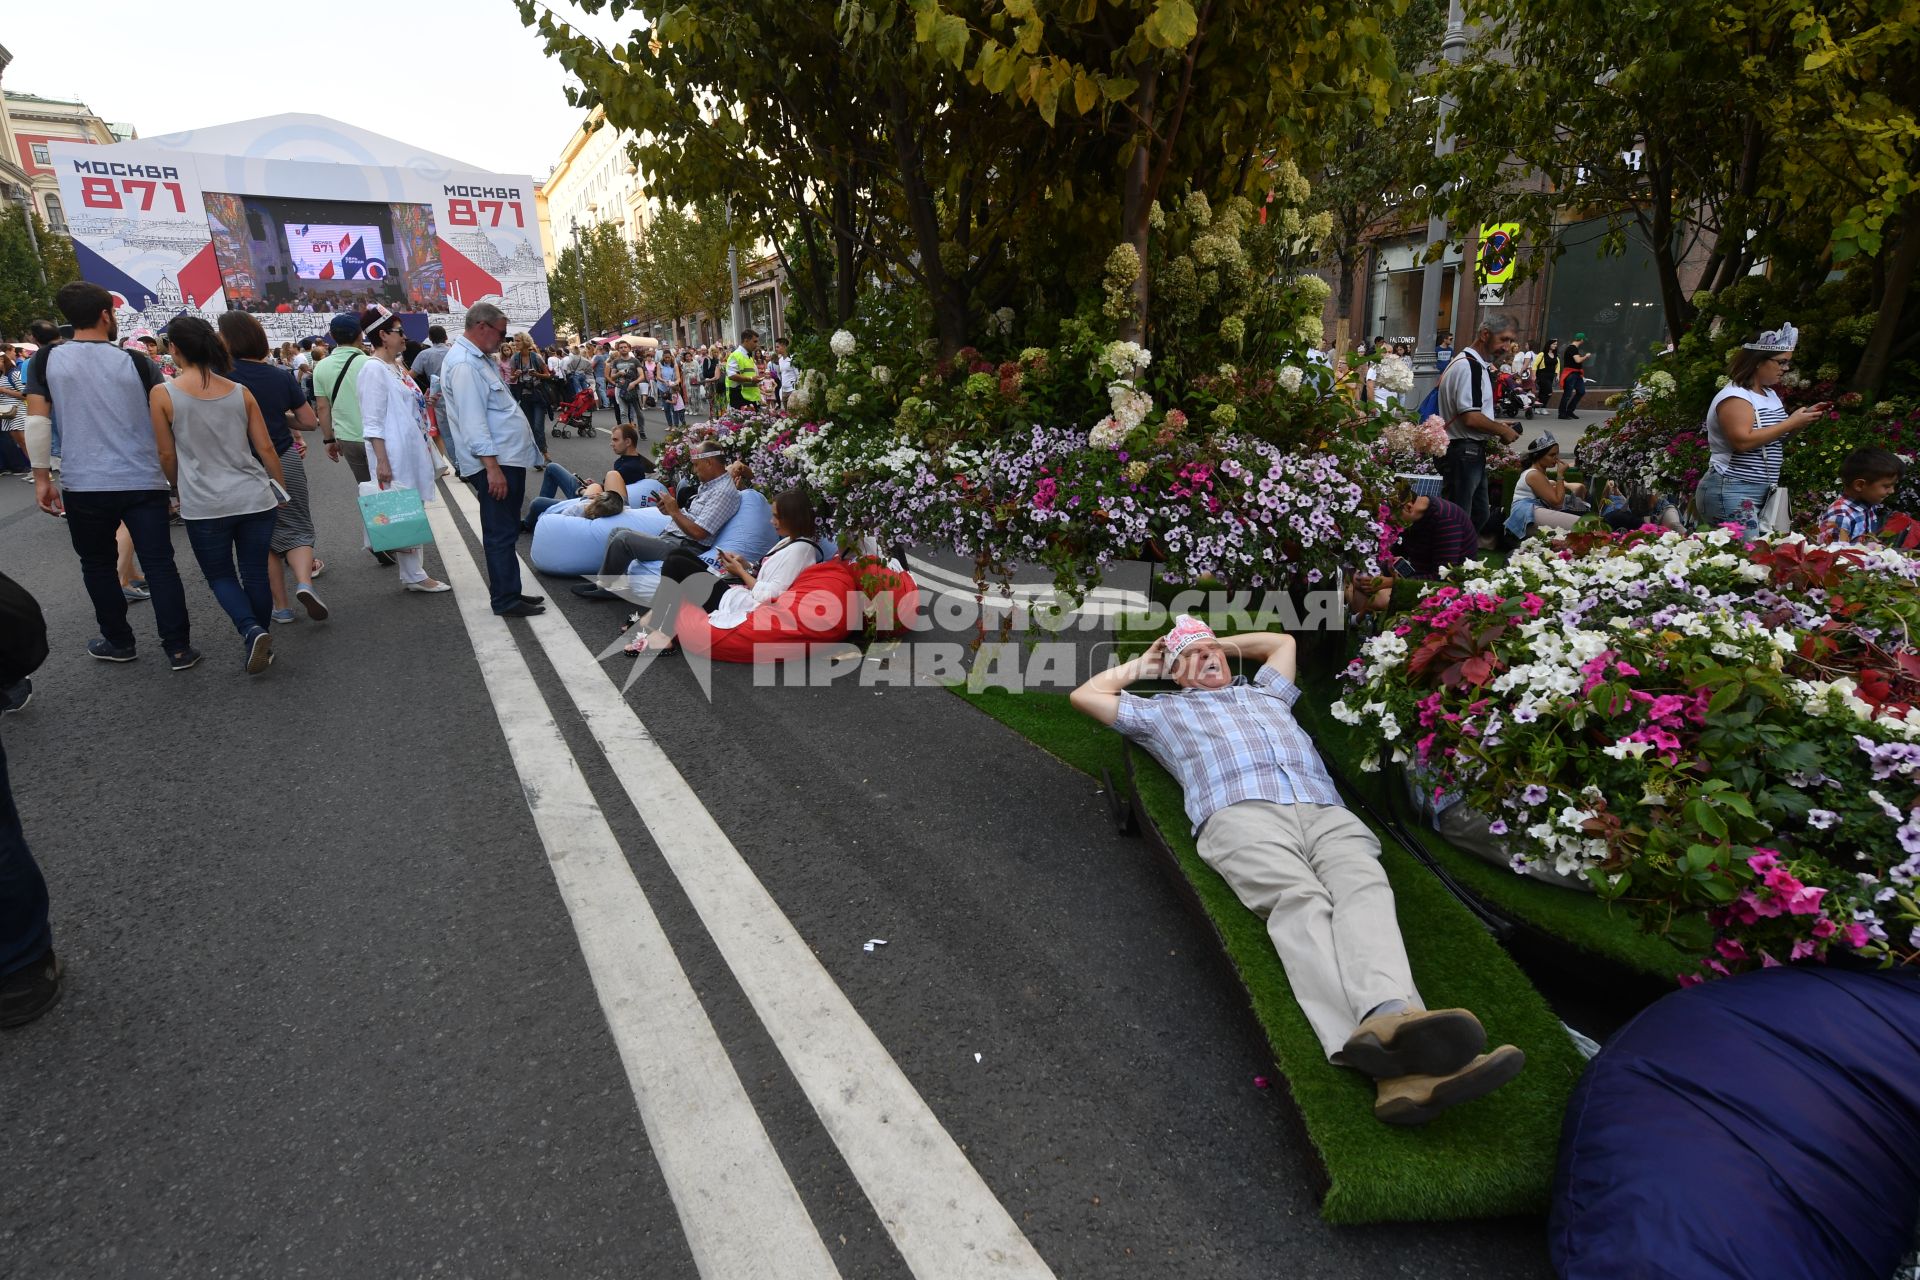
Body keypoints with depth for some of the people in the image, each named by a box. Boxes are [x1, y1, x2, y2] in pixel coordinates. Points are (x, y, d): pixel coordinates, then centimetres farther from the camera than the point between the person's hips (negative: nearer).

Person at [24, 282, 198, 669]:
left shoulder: (46, 361, 1)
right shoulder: (135, 362, 0)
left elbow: (36, 422, -3)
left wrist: (42, 478, 4)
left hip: (84, 485, 1)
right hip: (144, 481, 0)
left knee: (98, 565, 16)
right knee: (159, 565, 2)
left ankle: (118, 642, 25)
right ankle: (179, 649, 1)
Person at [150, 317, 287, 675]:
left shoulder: (163, 394, -5)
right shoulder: (240, 391, 2)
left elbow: (167, 455, 1)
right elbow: (266, 448, 4)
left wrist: (181, 487, 19)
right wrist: (282, 489, 16)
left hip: (204, 505, -2)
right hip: (255, 498, 2)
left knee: (220, 576, 13)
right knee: (255, 574, 12)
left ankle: (251, 631, -11)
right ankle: (262, 643, 20)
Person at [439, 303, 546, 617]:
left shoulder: (480, 359, 17)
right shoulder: (464, 364, -15)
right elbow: (472, 420, -22)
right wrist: (492, 466, -25)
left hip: (509, 459, 10)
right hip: (495, 463, -10)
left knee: (506, 532, 16)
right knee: (501, 534, -4)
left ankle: (508, 592, 25)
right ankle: (505, 601, 3)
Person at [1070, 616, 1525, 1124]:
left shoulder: (1266, 692, 43)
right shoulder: (1163, 710, 33)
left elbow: (1282, 641, 60)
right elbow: (1086, 695, 34)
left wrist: (1222, 642, 56)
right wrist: (1142, 664, 44)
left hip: (1326, 813, 4)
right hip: (1241, 813, -4)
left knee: (1364, 889, -31)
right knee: (1301, 901, -34)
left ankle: (1387, 1018, -59)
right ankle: (1386, 1043, -60)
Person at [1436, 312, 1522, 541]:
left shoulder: (1479, 365, 17)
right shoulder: (1468, 366, -17)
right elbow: (1471, 419, -23)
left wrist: (1496, 424, 12)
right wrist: (1502, 431, -9)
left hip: (1472, 452, 11)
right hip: (1462, 452, -11)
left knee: (1481, 516, 19)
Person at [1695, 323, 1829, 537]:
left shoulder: (1771, 395, 18)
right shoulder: (1734, 397, -11)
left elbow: (1774, 437, 24)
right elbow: (1743, 441, -23)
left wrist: (1803, 418, 9)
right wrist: (1791, 423, -17)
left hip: (1762, 493, 9)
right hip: (1730, 492, -9)